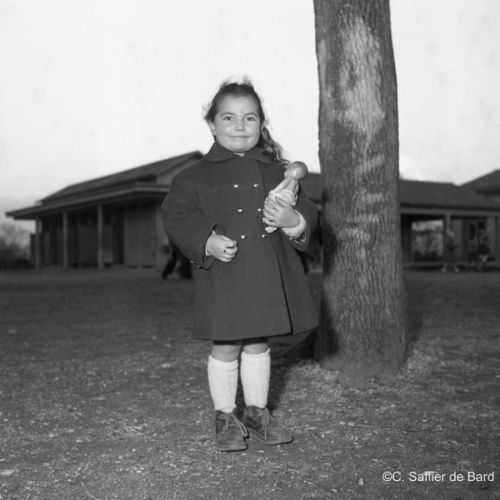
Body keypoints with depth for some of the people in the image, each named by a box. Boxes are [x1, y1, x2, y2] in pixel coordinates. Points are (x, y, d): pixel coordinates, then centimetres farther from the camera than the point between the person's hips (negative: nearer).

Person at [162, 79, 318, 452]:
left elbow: (307, 210, 6)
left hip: (270, 274, 3)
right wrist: (207, 241, -18)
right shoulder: (197, 177, -2)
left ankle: (257, 412, 33)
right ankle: (225, 418, 25)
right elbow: (175, 216, -4)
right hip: (224, 276, -3)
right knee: (225, 349, 6)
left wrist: (293, 220, -17)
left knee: (258, 345, 16)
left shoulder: (277, 171, 6)